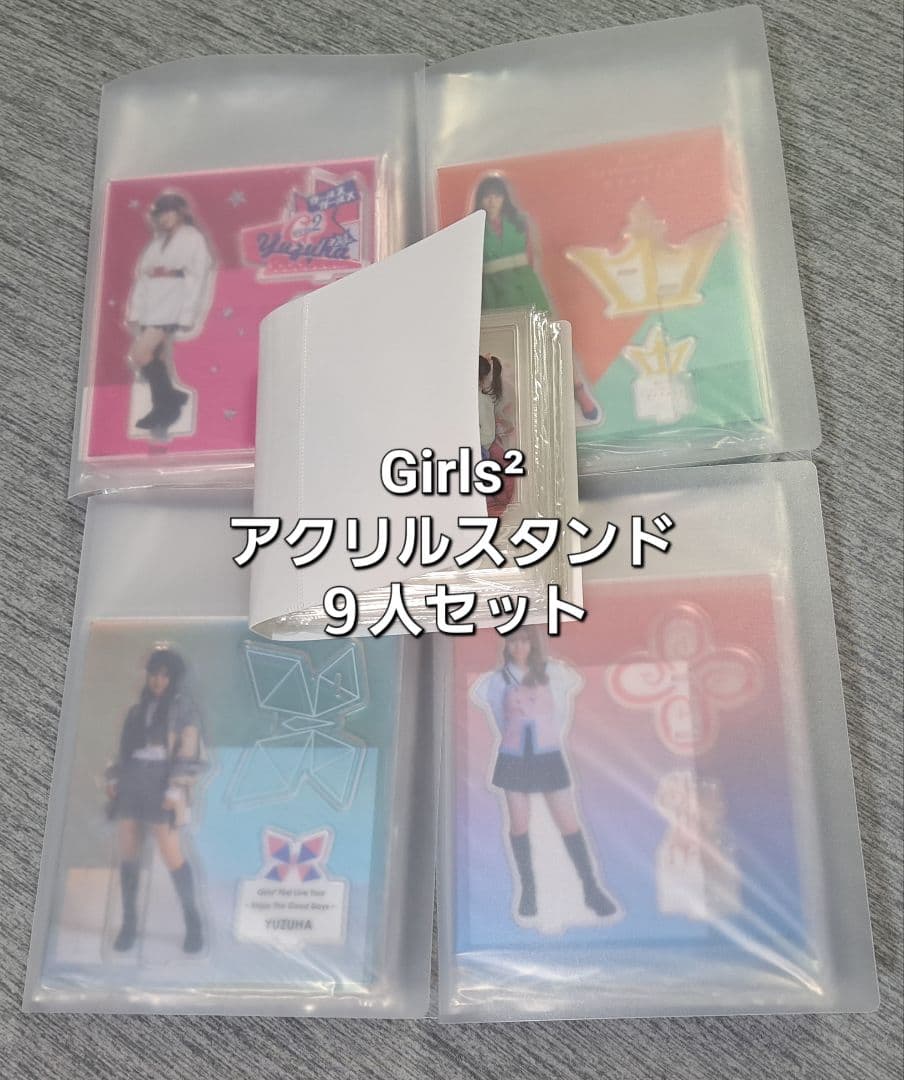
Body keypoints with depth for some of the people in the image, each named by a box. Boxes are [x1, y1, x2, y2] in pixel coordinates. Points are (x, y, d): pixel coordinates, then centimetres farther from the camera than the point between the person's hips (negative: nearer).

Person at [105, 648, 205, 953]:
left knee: (171, 854, -9)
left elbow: (188, 753, -6)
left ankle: (192, 922, 4)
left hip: (160, 787, -5)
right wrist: (113, 779, 7)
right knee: (127, 854, 4)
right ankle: (129, 922, 15)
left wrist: (176, 790, -14)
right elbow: (124, 748, 19)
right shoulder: (138, 708, 16)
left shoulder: (183, 708, 1)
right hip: (131, 785, 5)